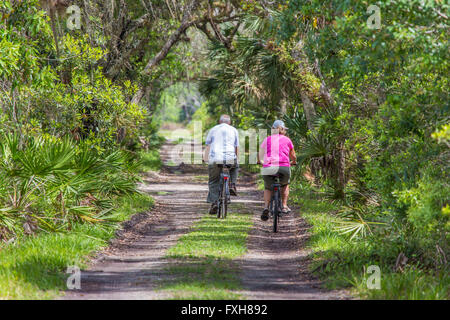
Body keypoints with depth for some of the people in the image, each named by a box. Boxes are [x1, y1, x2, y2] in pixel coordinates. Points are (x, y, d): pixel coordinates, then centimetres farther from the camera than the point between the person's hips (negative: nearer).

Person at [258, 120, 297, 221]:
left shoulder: (267, 140, 12)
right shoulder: (287, 140, 11)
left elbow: (260, 155, 22)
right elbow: (293, 156, 21)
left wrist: (260, 161, 44)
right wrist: (293, 162, 44)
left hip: (268, 168, 0)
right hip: (284, 167, 0)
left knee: (268, 188, 24)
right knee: (285, 184, 31)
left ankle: (266, 208, 1)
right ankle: (284, 206, 24)